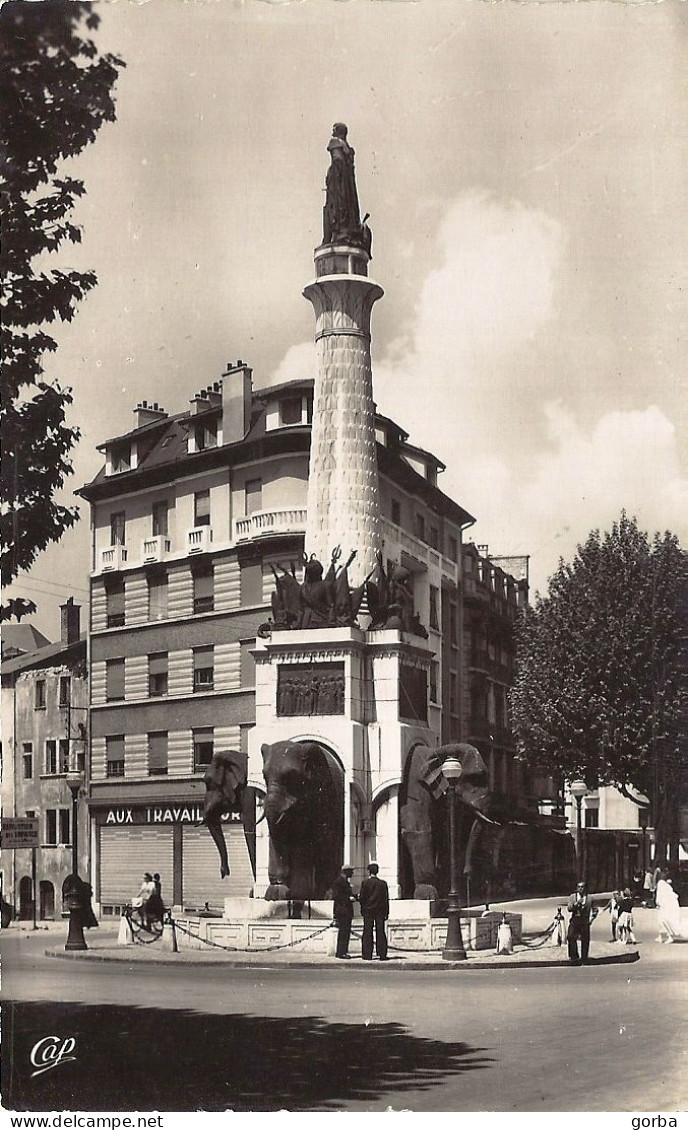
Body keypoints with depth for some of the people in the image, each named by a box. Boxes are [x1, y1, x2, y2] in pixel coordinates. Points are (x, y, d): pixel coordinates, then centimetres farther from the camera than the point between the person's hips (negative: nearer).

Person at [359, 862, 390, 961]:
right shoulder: (383, 883, 0)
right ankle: (382, 954, 1)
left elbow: (362, 897, -6)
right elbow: (386, 899, 2)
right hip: (380, 911, 2)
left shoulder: (365, 882, -6)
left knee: (367, 933, 3)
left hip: (368, 910, -2)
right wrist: (386, 912, 8)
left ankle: (367, 955, 1)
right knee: (380, 932, 4)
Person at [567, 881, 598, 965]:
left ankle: (583, 960, 9)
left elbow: (595, 910, 17)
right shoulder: (573, 897, 9)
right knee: (571, 937, -18)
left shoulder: (589, 898, 8)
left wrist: (591, 919, 4)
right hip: (574, 920, 0)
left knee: (585, 941, -1)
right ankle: (574, 956, -8)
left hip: (585, 921, 0)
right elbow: (569, 908, -1)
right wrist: (576, 903, -17)